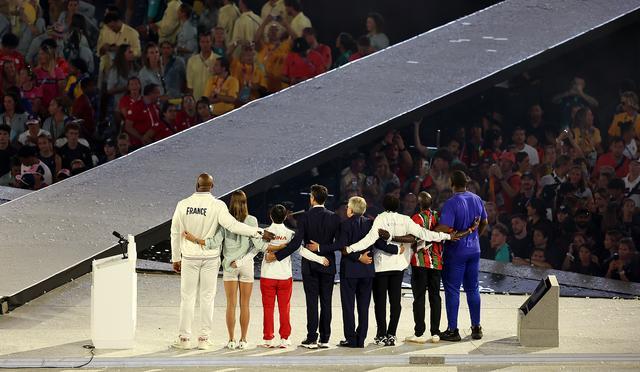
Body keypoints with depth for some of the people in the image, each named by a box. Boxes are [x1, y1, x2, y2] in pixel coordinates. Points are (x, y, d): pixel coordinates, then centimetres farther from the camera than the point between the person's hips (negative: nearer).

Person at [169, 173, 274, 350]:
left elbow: (175, 233, 1)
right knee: (207, 298, 6)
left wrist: (176, 258, 11)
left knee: (187, 297, 7)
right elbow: (232, 225, -22)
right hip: (211, 257, -1)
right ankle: (204, 338, 7)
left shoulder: (183, 205, -5)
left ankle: (184, 338, 9)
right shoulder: (217, 205, -13)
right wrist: (259, 232, -19)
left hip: (189, 257, 1)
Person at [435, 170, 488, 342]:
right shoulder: (477, 199, 3)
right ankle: (476, 327, 17)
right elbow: (484, 222, 16)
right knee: (472, 289, 14)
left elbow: (444, 229, -28)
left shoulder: (451, 203, -19)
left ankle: (452, 330, 3)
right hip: (474, 249, 6)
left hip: (455, 252, -6)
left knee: (452, 290, 1)